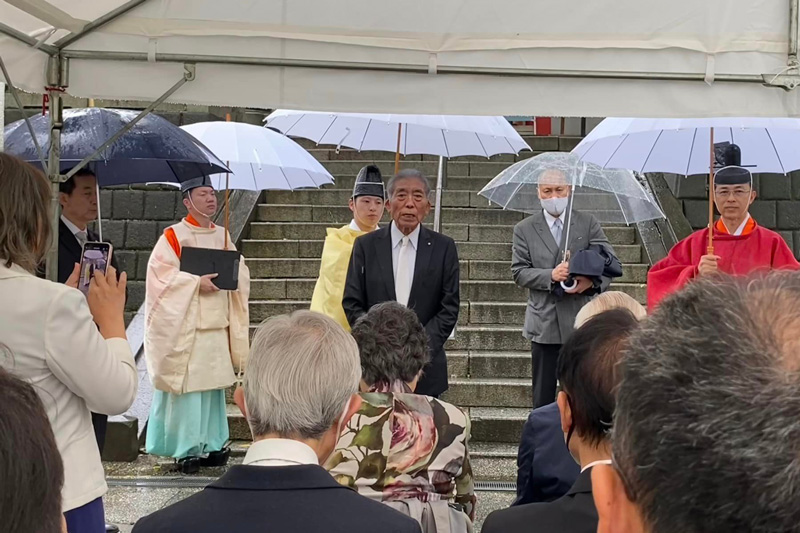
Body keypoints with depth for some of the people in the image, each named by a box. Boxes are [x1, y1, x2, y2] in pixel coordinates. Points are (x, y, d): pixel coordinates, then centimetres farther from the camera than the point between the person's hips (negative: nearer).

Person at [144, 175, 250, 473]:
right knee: (187, 387, -6)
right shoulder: (173, 236, -3)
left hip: (218, 325, 6)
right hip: (185, 326, -6)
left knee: (214, 385, 8)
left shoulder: (222, 236, 14)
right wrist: (196, 282, -18)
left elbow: (241, 273, 15)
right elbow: (161, 274, -11)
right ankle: (187, 449, 2)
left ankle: (211, 445, 16)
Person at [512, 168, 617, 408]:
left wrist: (593, 281, -20)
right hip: (545, 323, 0)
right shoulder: (524, 230, 7)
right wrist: (551, 275, -17)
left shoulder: (588, 223, 7)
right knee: (543, 395, 7)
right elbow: (519, 272, 0)